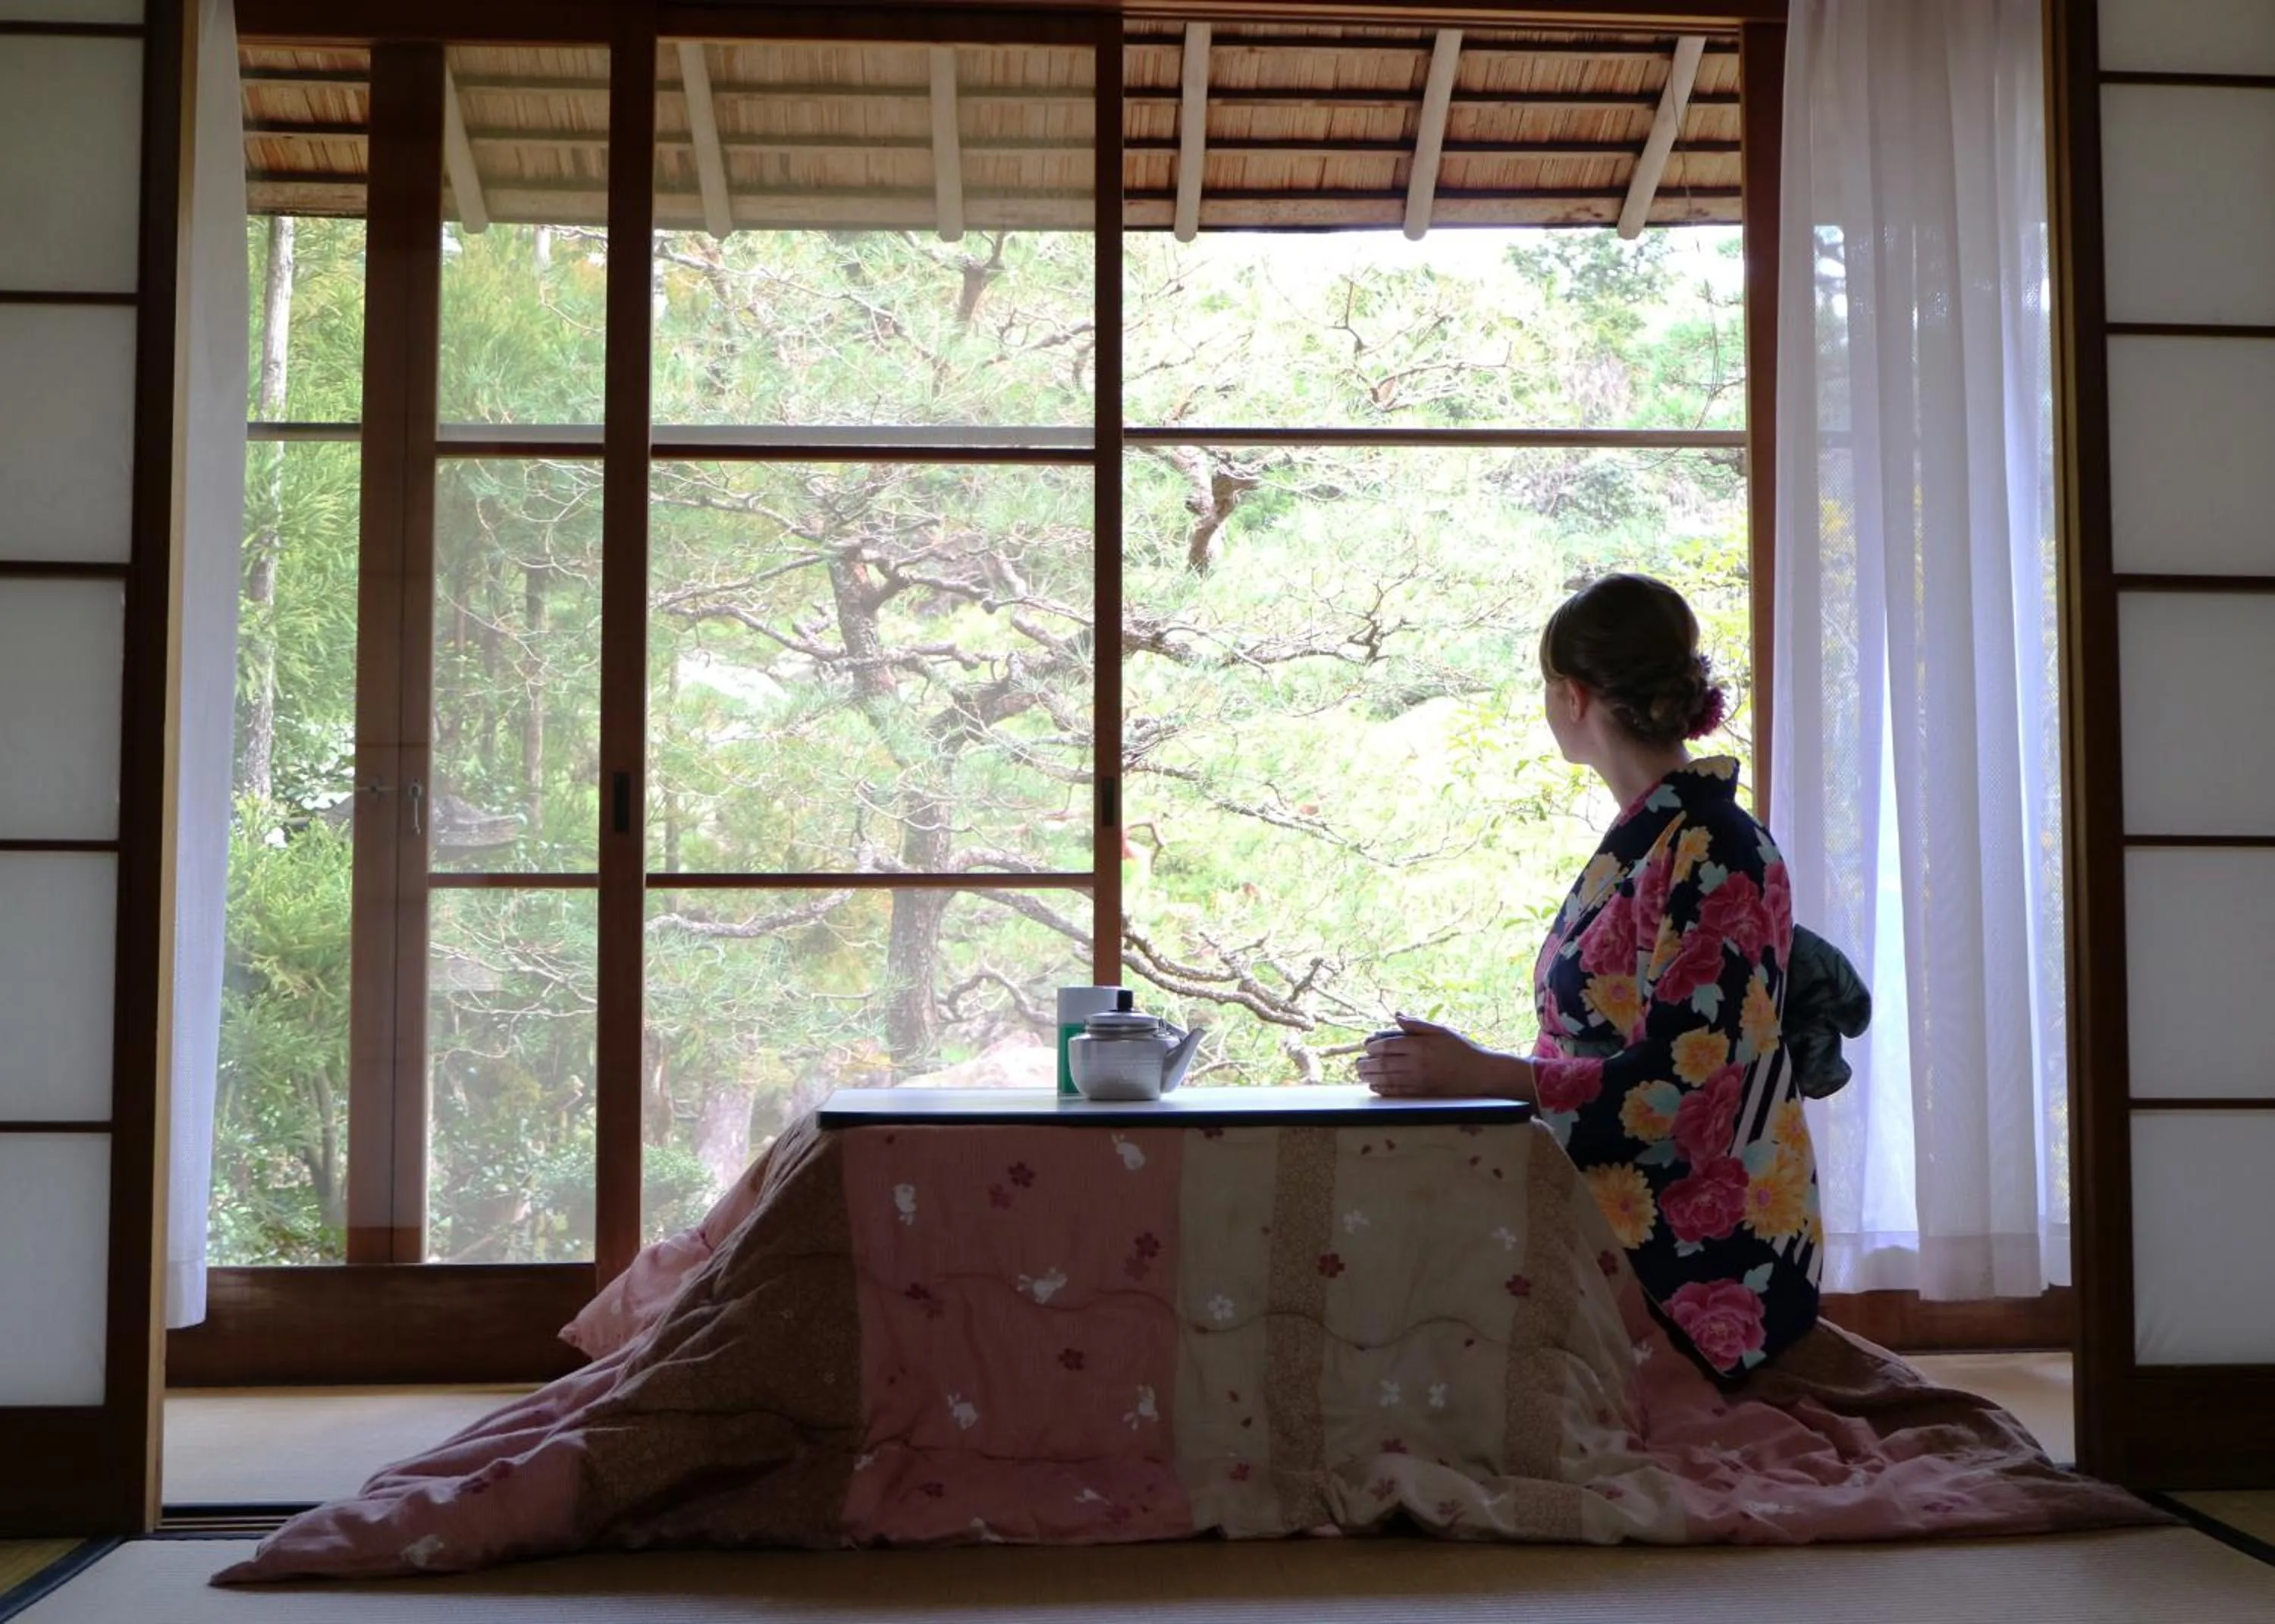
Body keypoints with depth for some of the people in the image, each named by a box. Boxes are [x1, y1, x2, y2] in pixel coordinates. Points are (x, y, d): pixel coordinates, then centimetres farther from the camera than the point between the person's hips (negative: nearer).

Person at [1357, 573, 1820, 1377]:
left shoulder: (1712, 850, -15)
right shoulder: (1648, 836, 14)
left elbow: (1674, 1085, -21)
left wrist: (1478, 1074, -22)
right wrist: (1458, 1063, 17)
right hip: (1620, 1226, 9)